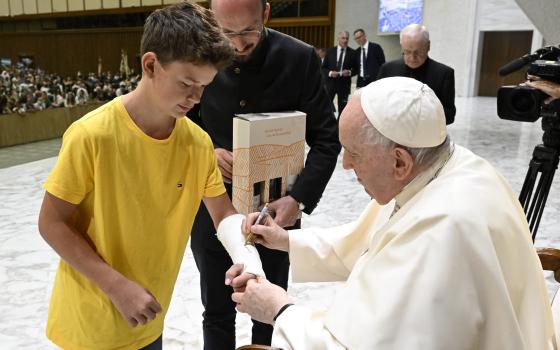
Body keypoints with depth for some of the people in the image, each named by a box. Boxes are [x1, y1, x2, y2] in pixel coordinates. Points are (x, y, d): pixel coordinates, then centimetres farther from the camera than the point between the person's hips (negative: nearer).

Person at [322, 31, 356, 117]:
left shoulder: (352, 53, 3)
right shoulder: (330, 51, 5)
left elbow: (356, 69, 7)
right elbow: (323, 67, 6)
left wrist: (350, 72, -13)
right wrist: (330, 73, -13)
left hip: (344, 84, 0)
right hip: (330, 82, 0)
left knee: (342, 109, 5)